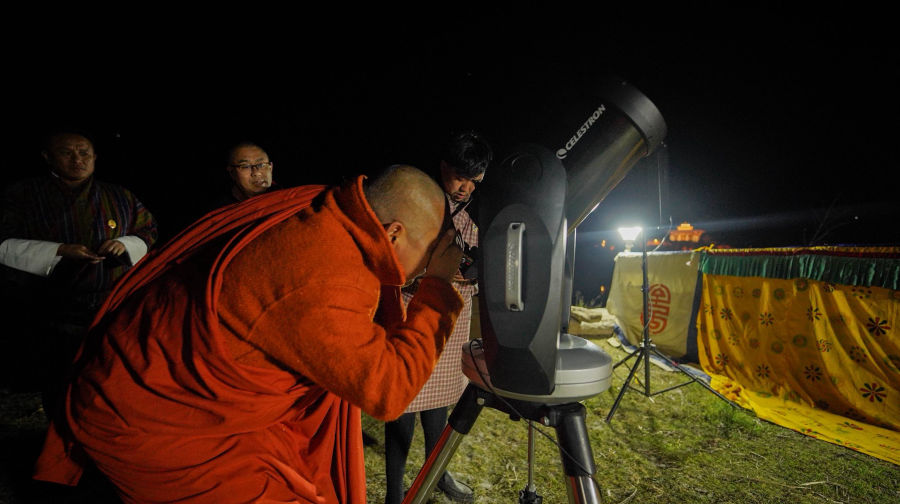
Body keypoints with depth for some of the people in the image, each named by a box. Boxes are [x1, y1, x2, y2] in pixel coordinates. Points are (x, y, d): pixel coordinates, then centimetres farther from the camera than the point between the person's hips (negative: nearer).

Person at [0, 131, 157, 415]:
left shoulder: (120, 197, 11)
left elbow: (148, 232, 15)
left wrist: (125, 244, -6)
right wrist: (59, 251, -14)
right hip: (53, 321, -1)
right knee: (61, 397, 8)